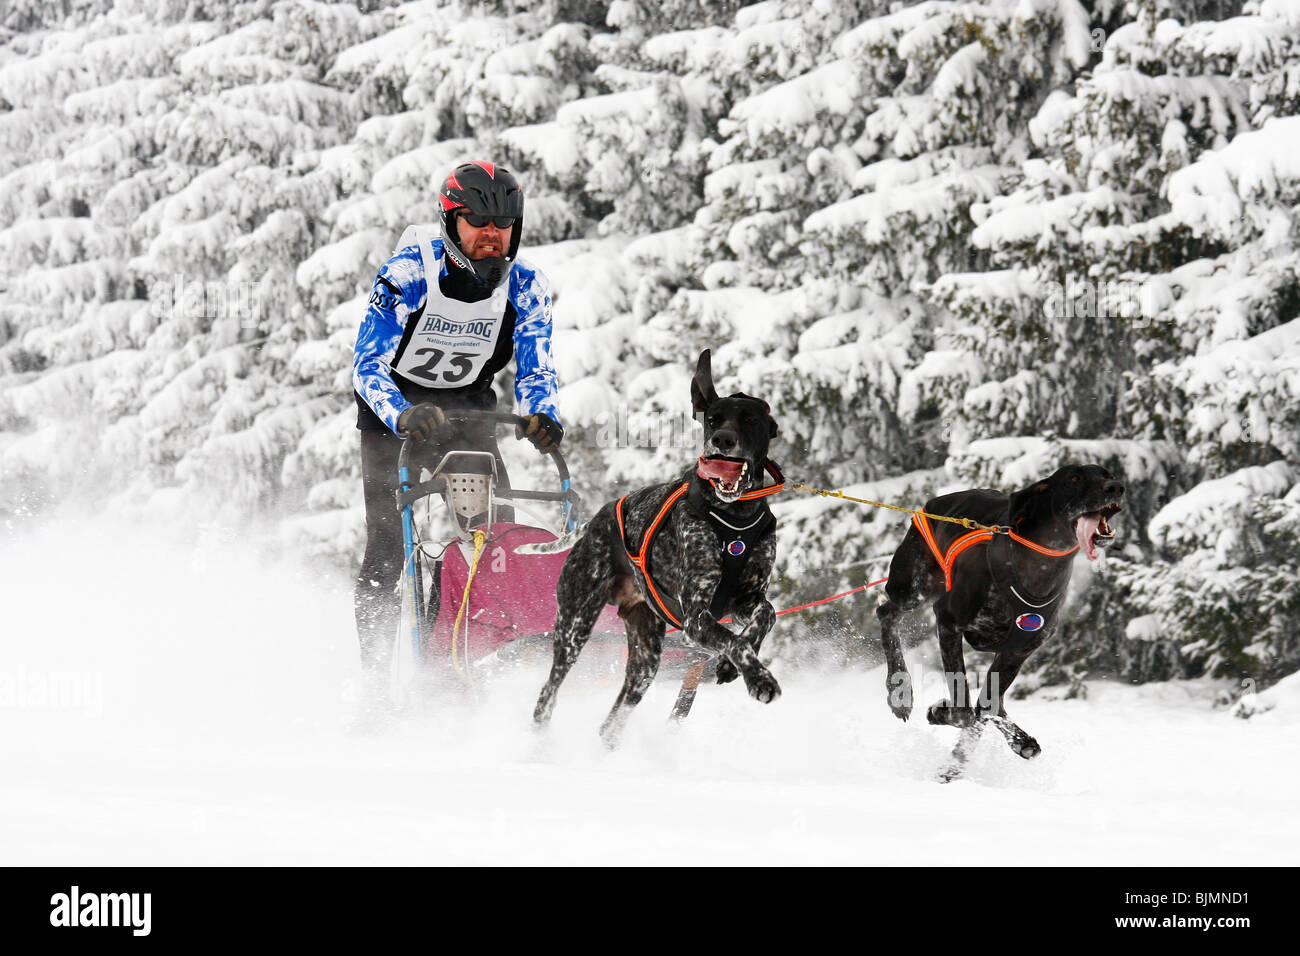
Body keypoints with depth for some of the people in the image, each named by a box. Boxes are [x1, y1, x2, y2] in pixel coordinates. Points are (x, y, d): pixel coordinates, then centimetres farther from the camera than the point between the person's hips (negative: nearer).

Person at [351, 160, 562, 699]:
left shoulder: (526, 287, -14)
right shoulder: (408, 273, -24)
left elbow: (534, 372, -12)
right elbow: (367, 366, -27)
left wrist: (542, 417, -36)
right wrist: (404, 417, -46)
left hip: (468, 406, 3)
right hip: (395, 405, -3)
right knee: (387, 547, -14)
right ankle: (374, 680, -8)